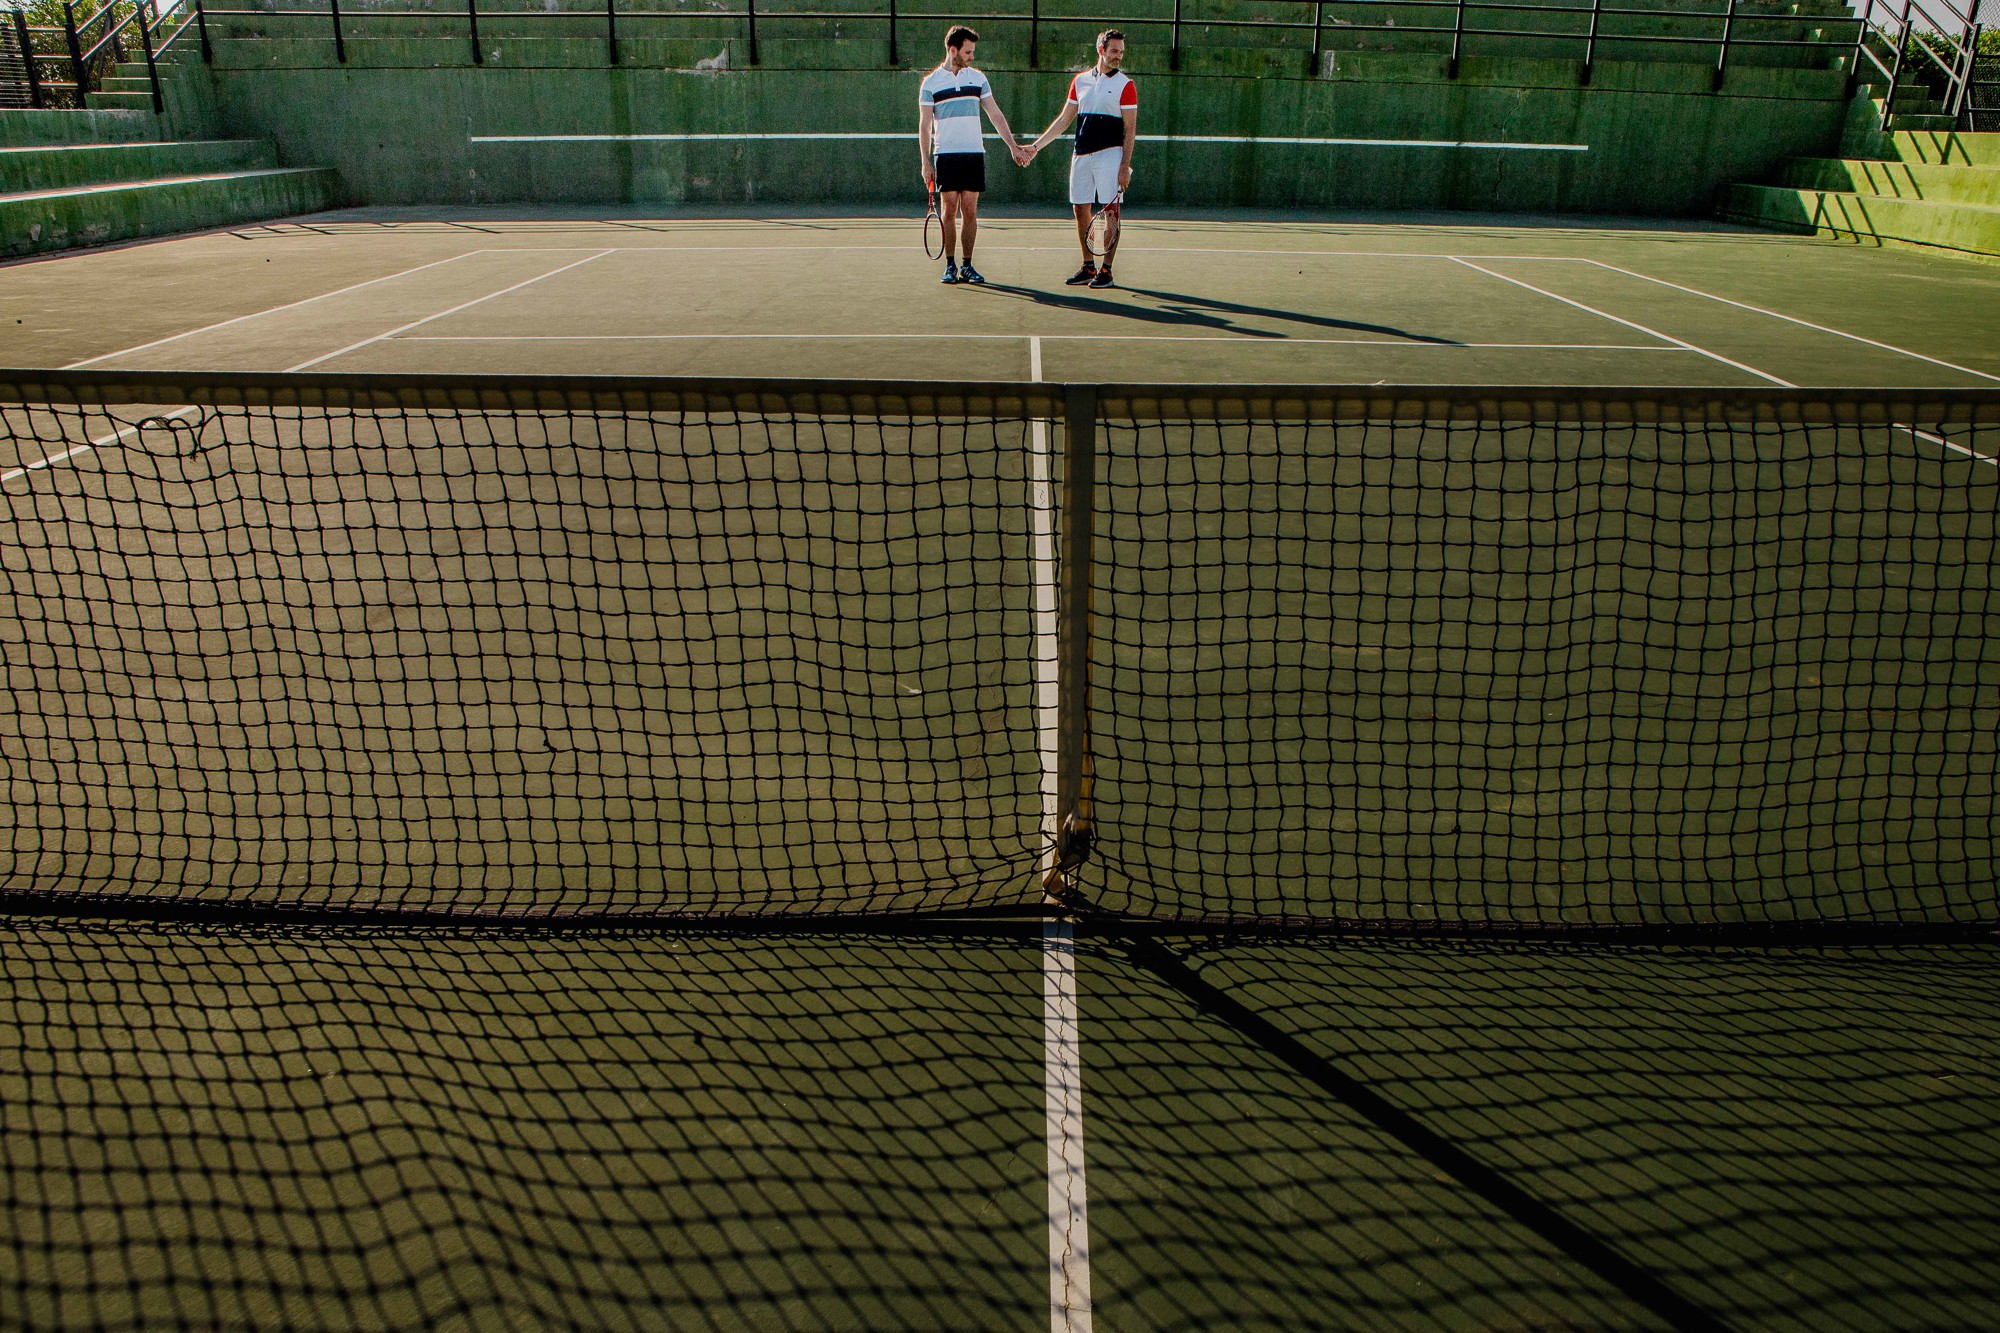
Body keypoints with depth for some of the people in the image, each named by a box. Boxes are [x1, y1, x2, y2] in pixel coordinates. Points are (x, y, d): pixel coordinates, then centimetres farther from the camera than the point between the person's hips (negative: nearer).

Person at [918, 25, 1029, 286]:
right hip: (946, 155, -3)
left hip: (974, 154, 3)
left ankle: (967, 265, 7)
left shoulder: (978, 78, 11)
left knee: (970, 211, 1)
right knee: (948, 212, -4)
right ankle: (950, 266, 3)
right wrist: (926, 163, -5)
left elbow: (995, 114, 13)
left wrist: (1013, 146, 8)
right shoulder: (931, 82, 2)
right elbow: (924, 125, 1)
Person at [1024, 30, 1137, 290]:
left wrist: (1125, 166, -13)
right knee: (1081, 210, 5)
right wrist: (1036, 146, 13)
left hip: (1109, 155, -5)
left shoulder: (1125, 85, 0)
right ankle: (1088, 266, 15)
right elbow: (1064, 120, 18)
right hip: (1081, 154, 5)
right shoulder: (1080, 81, 12)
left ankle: (1106, 270, 1)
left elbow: (1130, 129, -4)